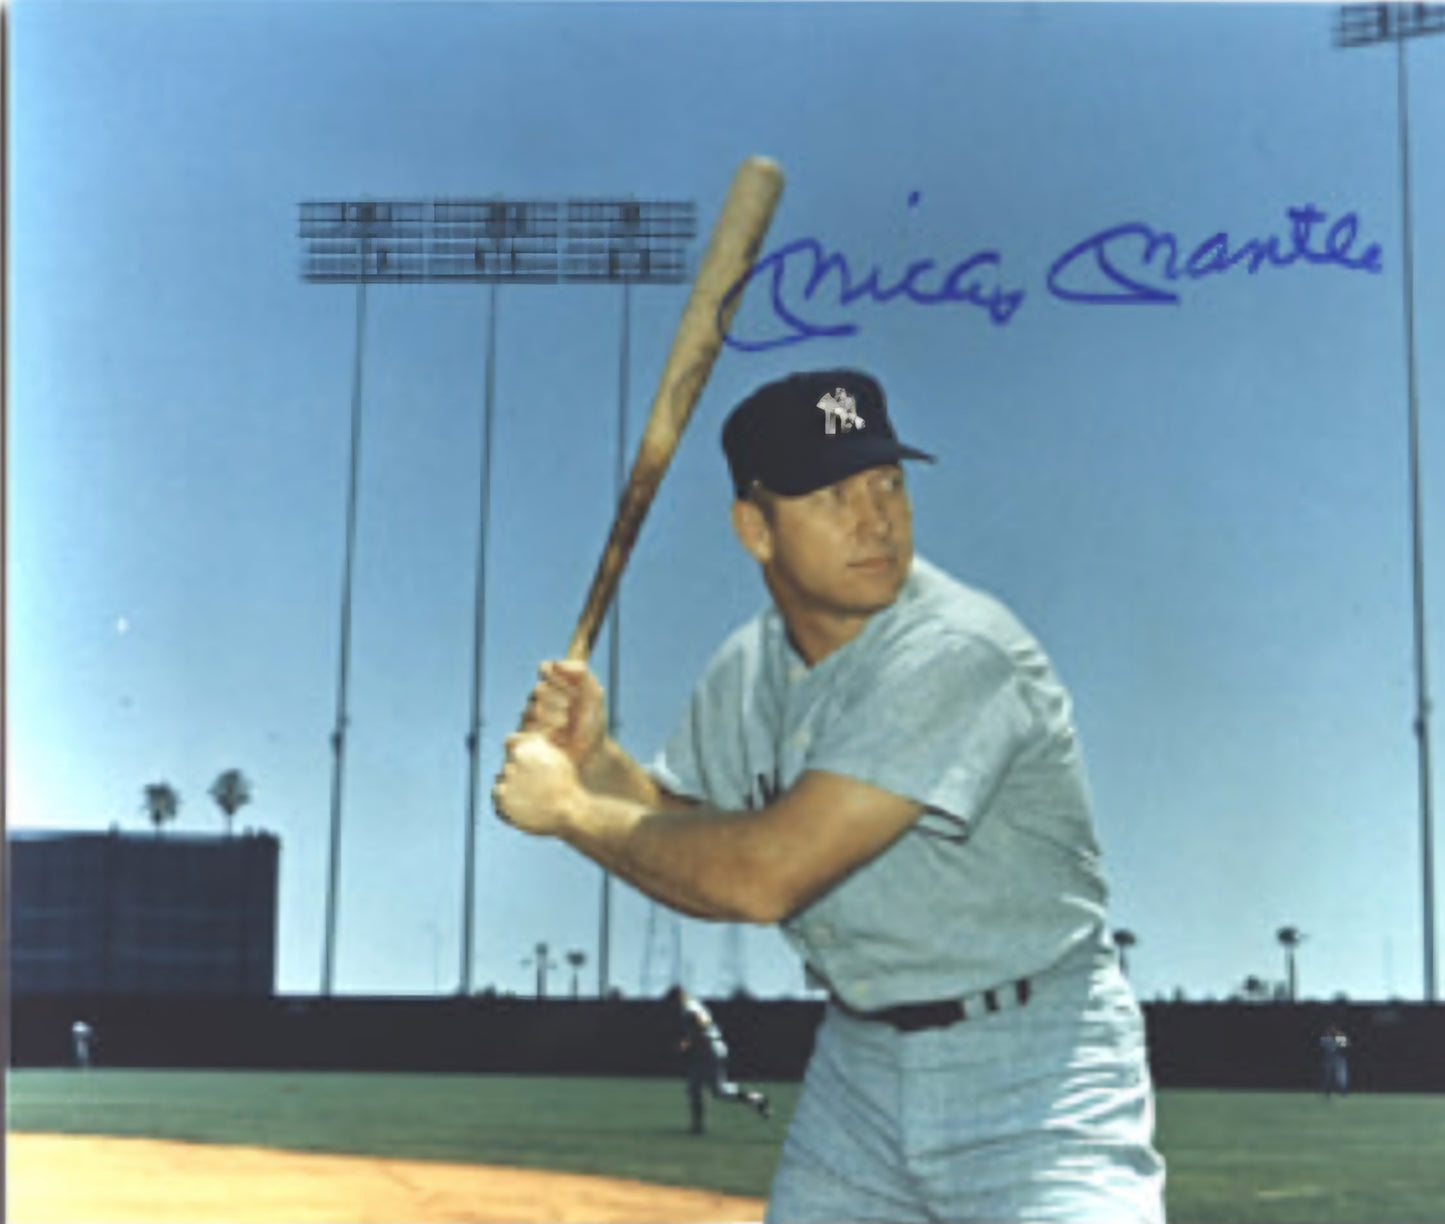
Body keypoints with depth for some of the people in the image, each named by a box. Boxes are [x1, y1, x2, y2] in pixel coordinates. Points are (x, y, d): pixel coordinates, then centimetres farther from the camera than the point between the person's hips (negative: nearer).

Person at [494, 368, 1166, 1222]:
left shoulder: (957, 653, -25)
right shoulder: (748, 671, 2)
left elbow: (763, 877, -30)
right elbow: (697, 853, 14)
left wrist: (569, 809, -17)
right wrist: (598, 760, -4)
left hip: (1035, 1081, -7)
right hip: (858, 1064, 7)